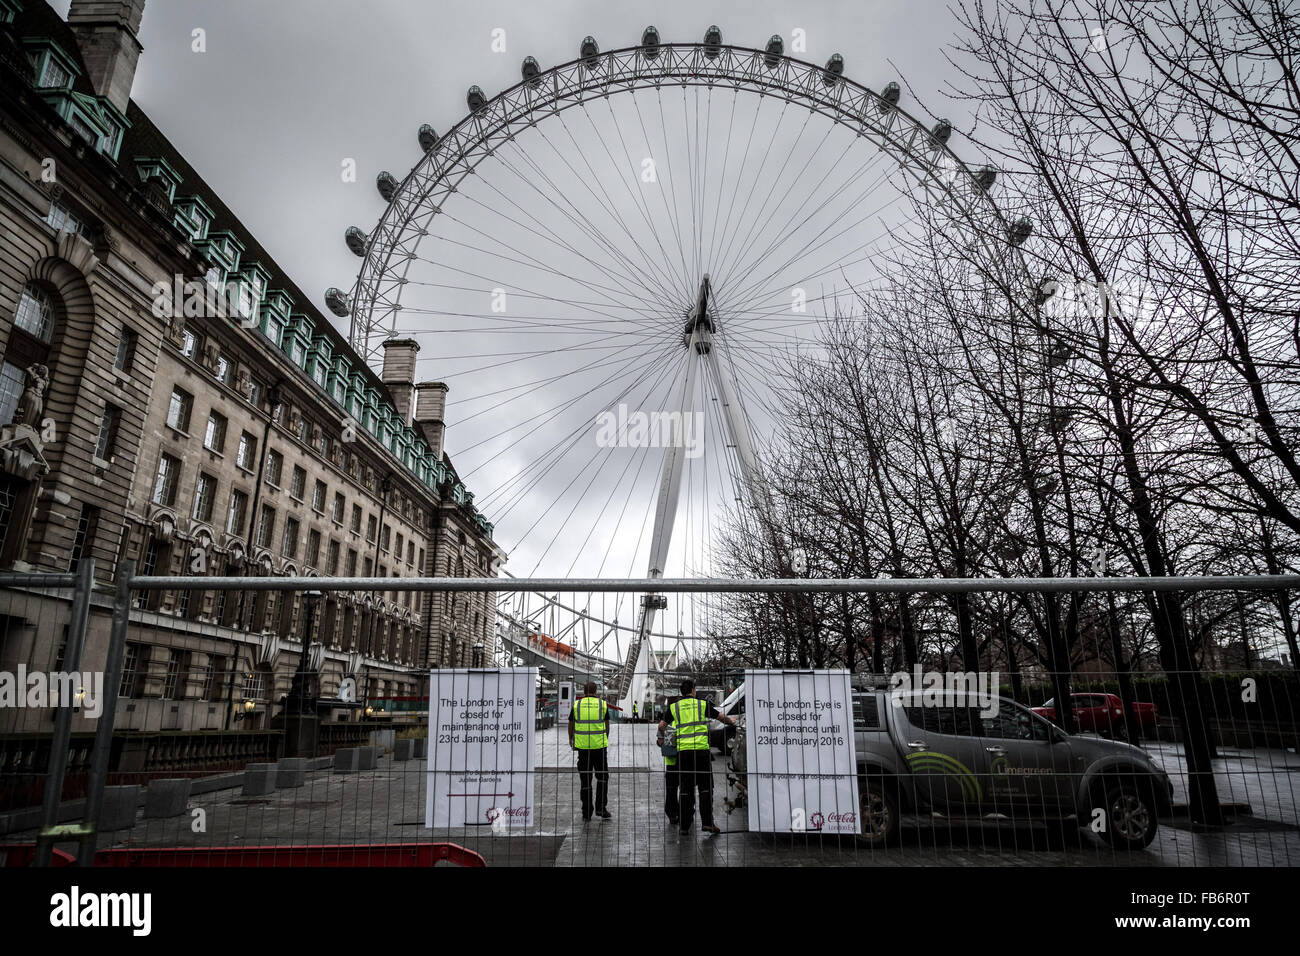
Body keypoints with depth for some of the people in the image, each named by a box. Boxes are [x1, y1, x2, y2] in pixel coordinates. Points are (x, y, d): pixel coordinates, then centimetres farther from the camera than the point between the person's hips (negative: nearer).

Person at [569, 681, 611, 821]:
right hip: (600, 746, -1)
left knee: (585, 779, 9)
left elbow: (571, 725, 13)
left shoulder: (577, 704, 1)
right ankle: (600, 808, 4)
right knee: (602, 777, 12)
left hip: (582, 746, 1)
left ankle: (587, 812, 11)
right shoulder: (603, 704, 0)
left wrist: (571, 739, 33)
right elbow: (607, 726, 10)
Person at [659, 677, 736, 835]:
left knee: (685, 788, 8)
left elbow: (661, 726, 14)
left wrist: (663, 735, 37)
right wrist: (731, 721, 35)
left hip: (683, 750, 2)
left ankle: (684, 824, 9)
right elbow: (721, 717, 14)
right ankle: (707, 822, -1)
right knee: (705, 787, 5)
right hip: (701, 749, -2)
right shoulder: (702, 704, 4)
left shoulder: (674, 707, 8)